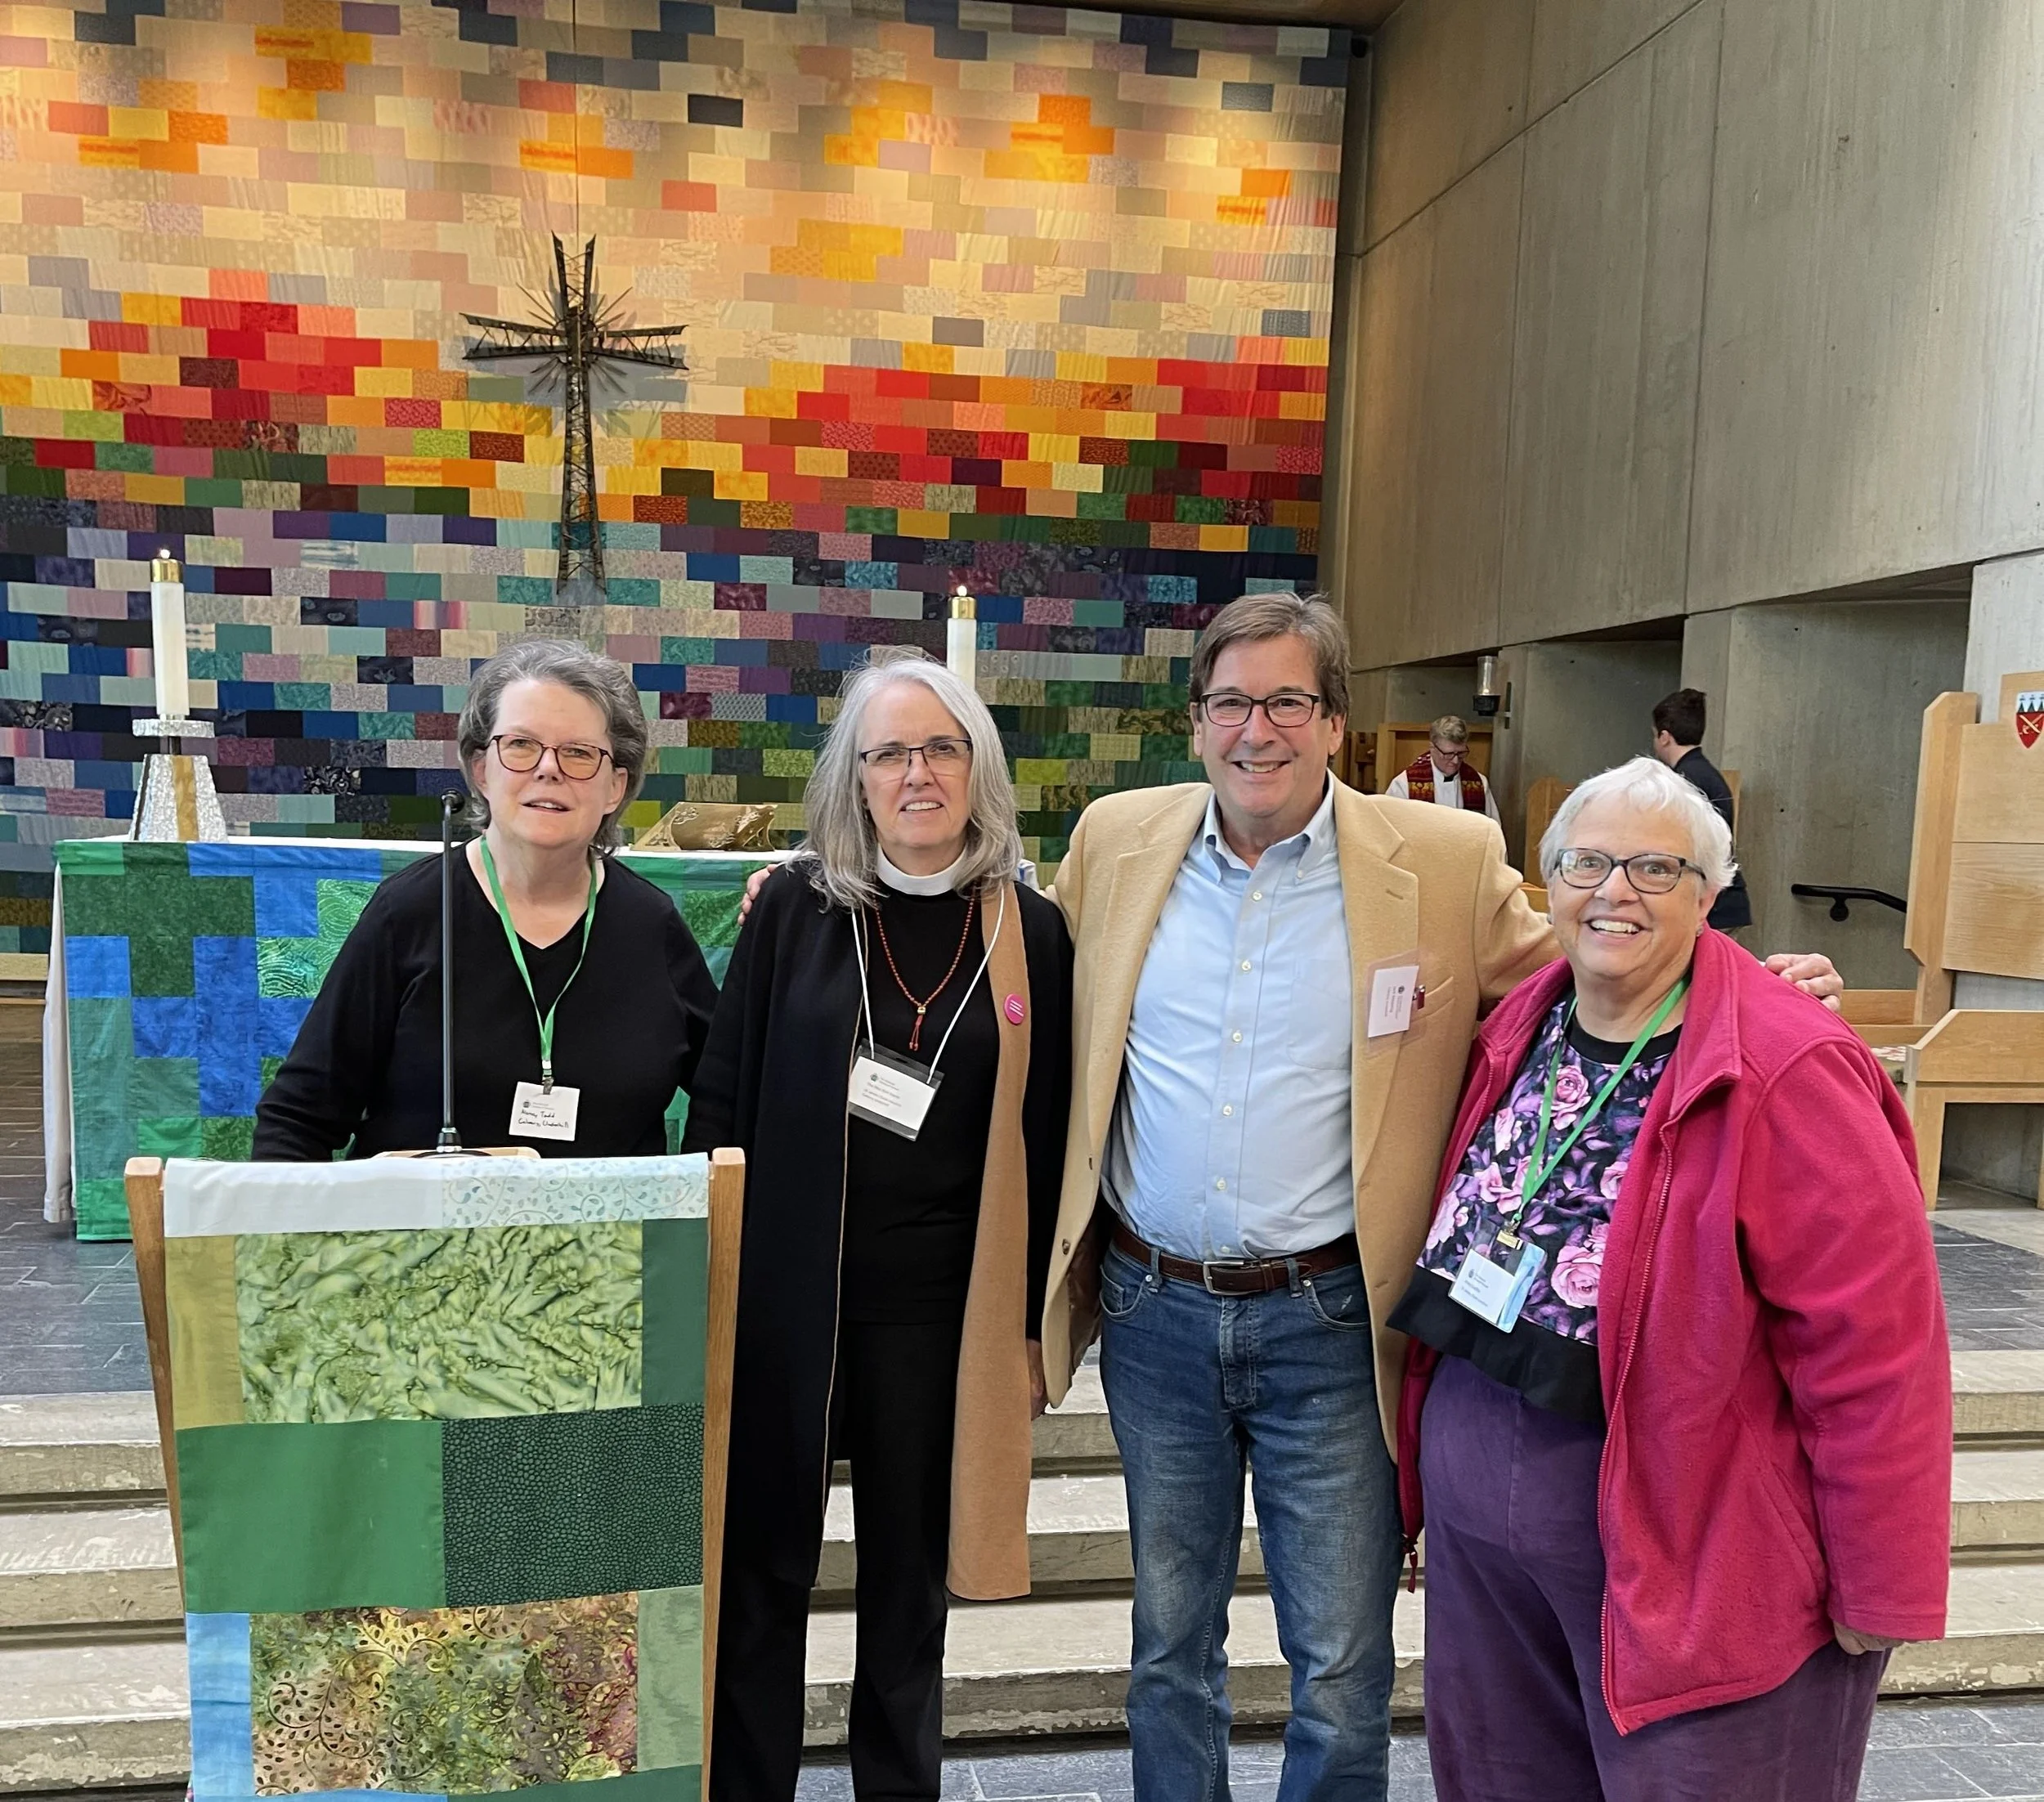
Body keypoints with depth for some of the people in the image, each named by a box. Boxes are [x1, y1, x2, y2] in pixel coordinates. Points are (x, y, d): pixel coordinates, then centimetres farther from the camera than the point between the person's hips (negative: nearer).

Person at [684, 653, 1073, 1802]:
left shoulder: (1030, 933, -1)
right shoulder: (797, 909, -2)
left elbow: (1043, 1140, 3)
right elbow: (723, 1098, 1)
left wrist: (1031, 1321, 3)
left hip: (941, 1307, 1)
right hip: (785, 1296, 0)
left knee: (911, 1580, 16)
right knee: (763, 1576, 11)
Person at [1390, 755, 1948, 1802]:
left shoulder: (1785, 1076, -19)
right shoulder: (1517, 1033, 2)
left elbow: (1874, 1355, -18)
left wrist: (1879, 1591, -13)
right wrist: (1437, 1458, 12)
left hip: (1684, 1553, -6)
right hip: (1478, 1523, 7)